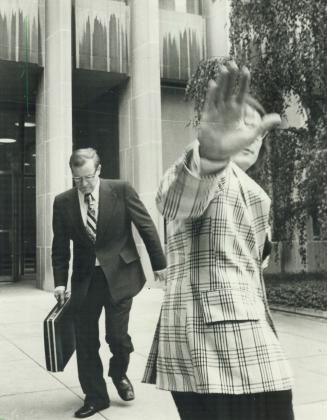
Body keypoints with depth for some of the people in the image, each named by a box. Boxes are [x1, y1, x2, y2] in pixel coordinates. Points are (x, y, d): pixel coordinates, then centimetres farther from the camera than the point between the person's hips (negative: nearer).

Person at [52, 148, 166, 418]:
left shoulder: (121, 190, -7)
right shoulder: (63, 202, 0)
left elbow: (146, 226, -1)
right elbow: (60, 247, 5)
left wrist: (159, 263, 1)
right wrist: (60, 281, -2)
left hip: (119, 274, -2)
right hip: (84, 279, 3)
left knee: (117, 335, -2)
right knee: (86, 341, 6)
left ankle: (119, 373, 33)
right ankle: (95, 396, 25)